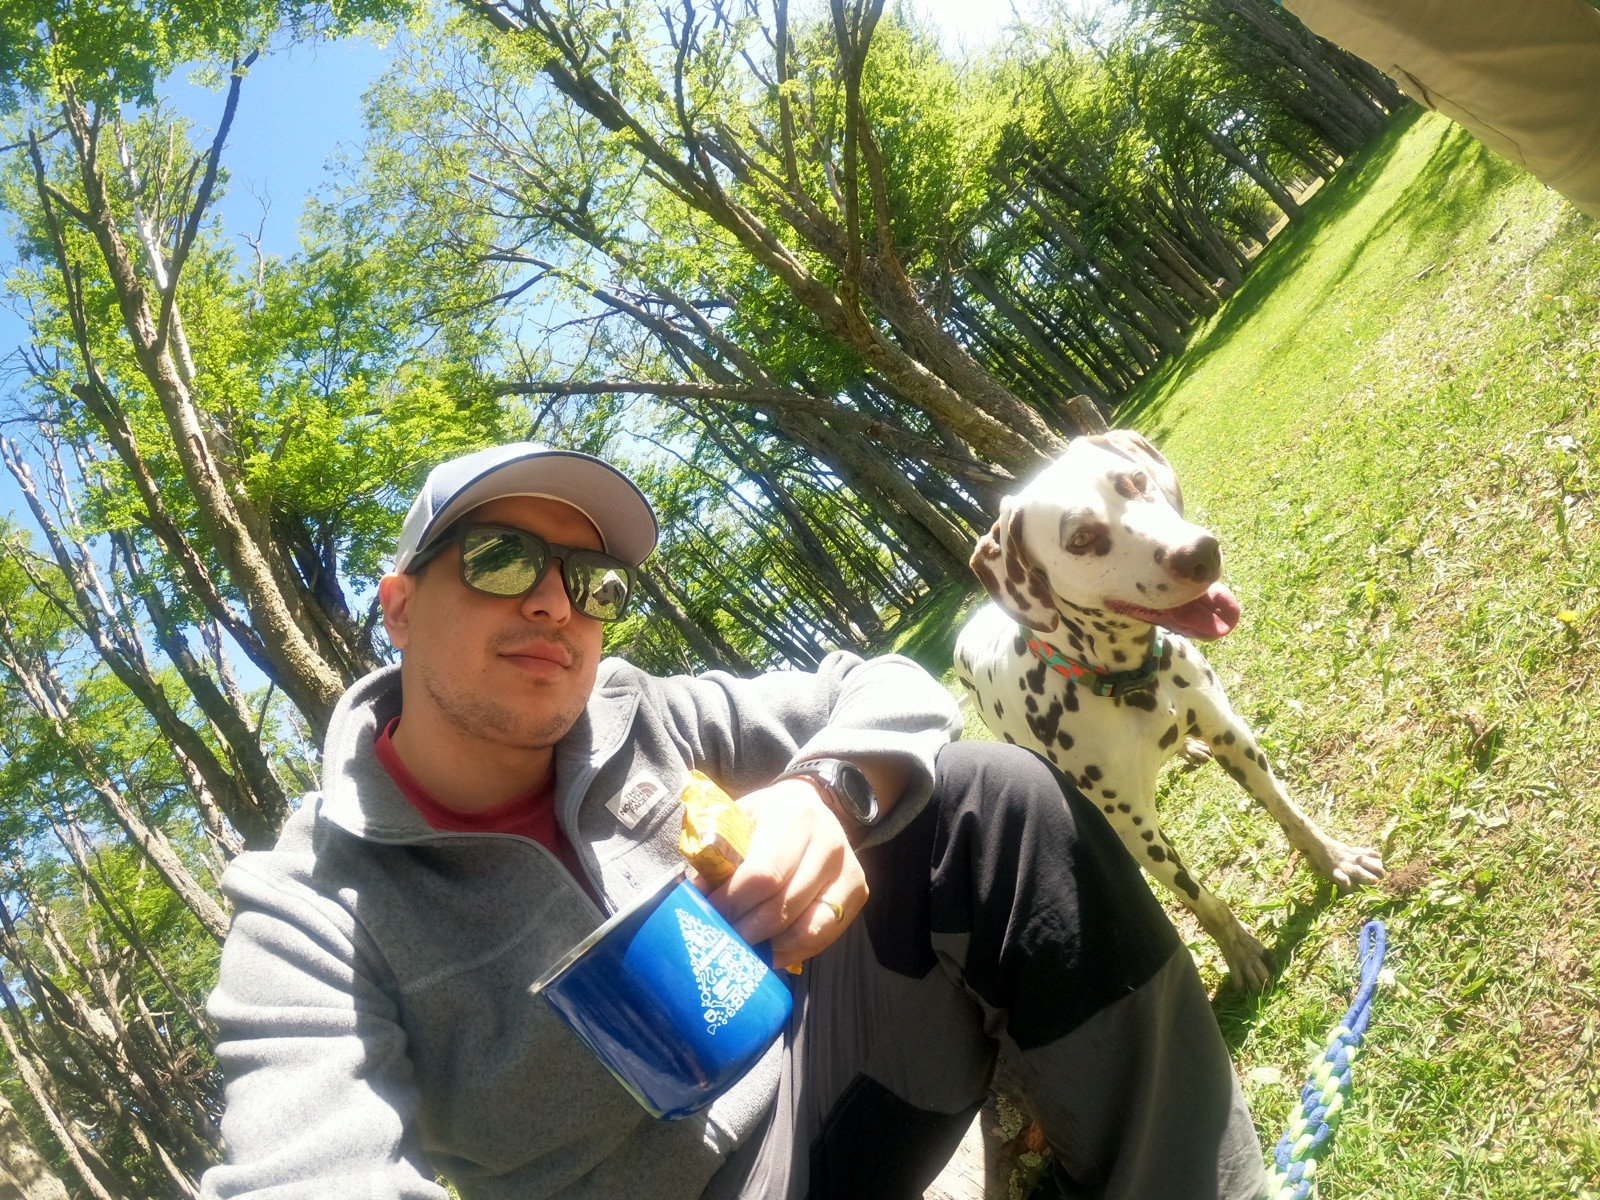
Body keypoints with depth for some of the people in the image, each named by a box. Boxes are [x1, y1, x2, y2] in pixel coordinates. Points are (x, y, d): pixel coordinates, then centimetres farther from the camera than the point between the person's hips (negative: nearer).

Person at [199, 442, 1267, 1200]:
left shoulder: (639, 724, -5)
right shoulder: (313, 916, -15)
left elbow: (889, 692, -3)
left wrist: (826, 793, -27)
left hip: (813, 1077, 4)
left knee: (988, 797, -12)